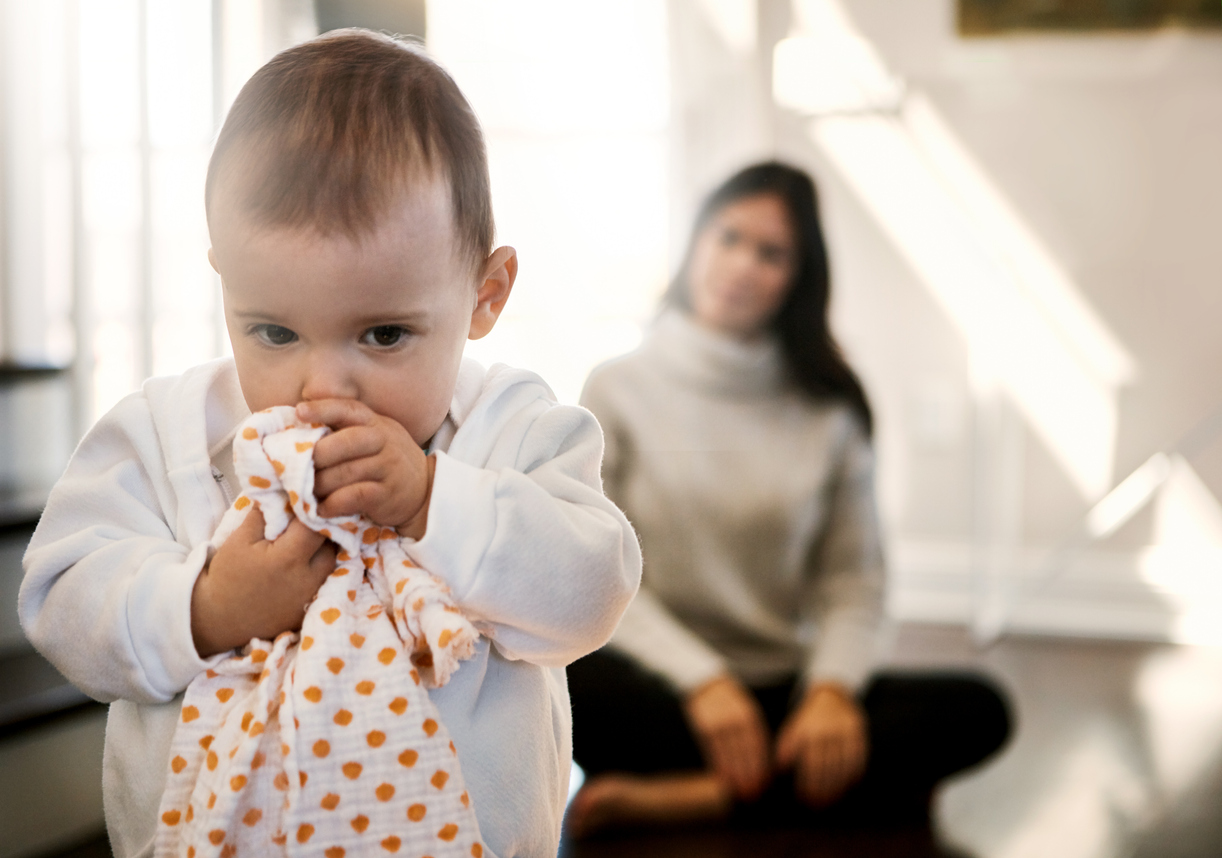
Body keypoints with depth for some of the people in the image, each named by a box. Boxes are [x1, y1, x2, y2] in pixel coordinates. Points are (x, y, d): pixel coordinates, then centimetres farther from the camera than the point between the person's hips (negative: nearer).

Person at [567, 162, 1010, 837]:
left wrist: (833, 685, -16)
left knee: (976, 710, -24)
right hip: (659, 688, -3)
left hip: (782, 689, 3)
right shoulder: (618, 389, 4)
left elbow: (852, 579, 4)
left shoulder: (830, 413, 9)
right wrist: (702, 680, -17)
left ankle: (691, 796, -29)